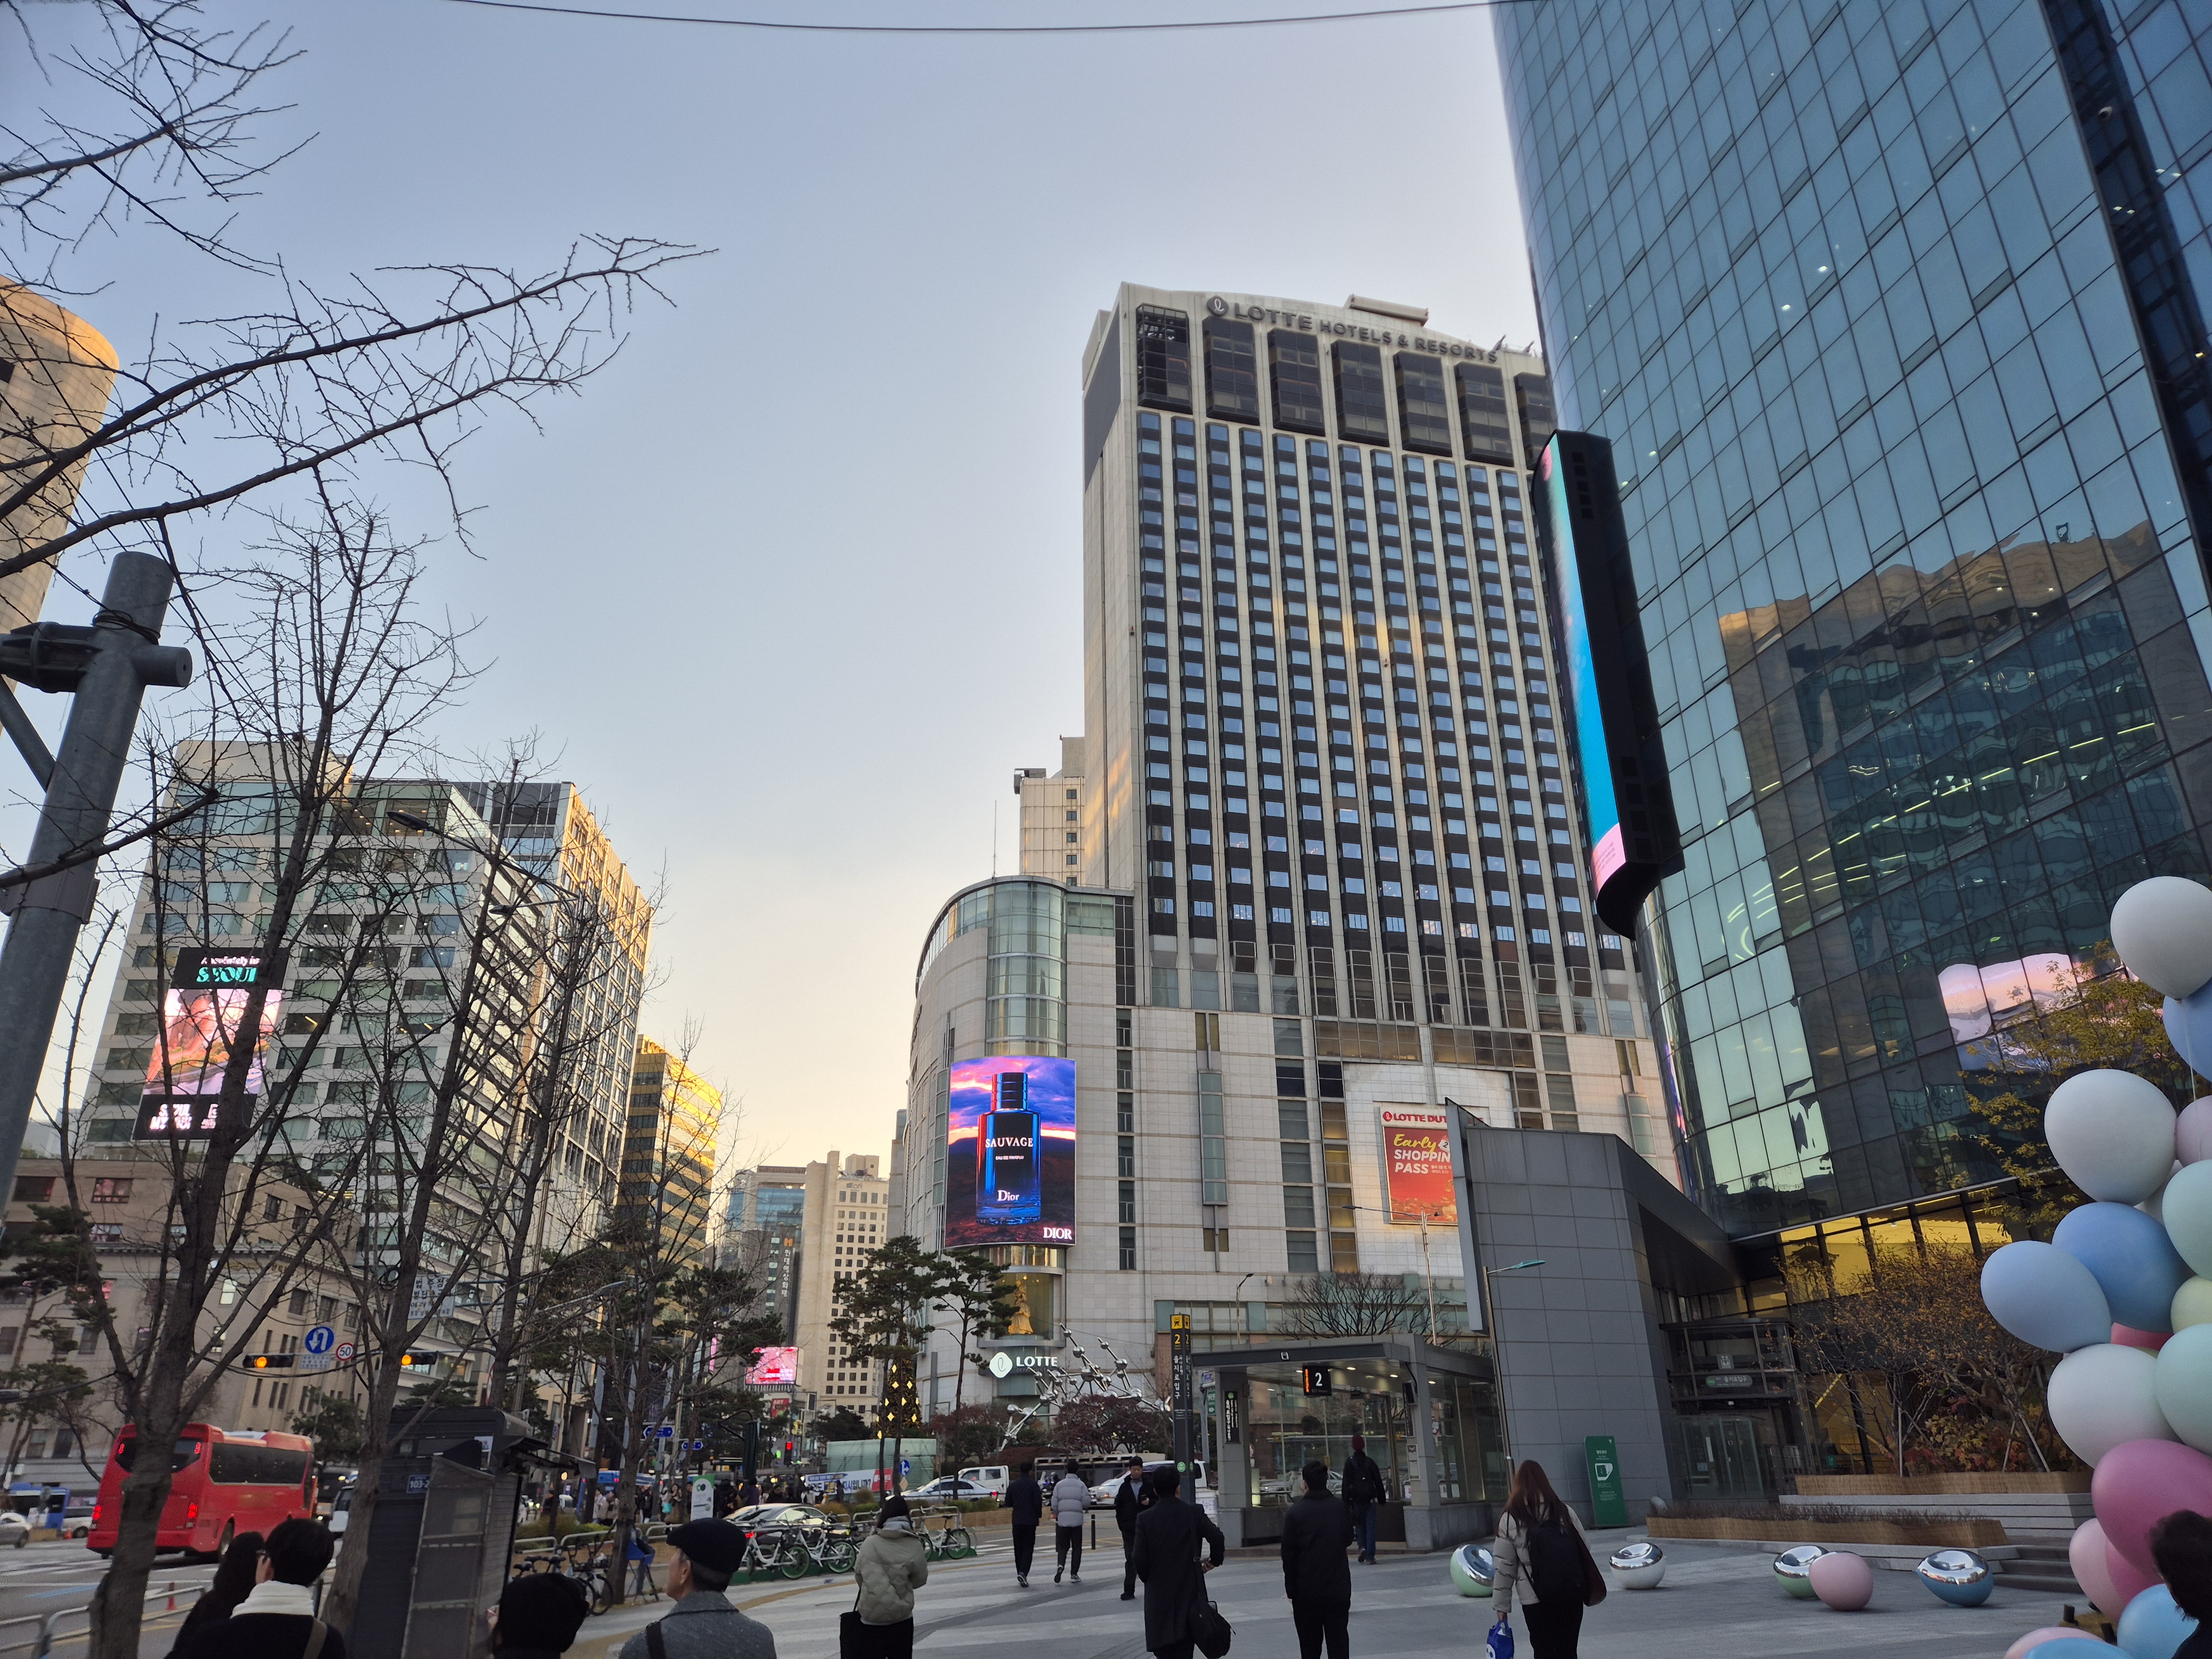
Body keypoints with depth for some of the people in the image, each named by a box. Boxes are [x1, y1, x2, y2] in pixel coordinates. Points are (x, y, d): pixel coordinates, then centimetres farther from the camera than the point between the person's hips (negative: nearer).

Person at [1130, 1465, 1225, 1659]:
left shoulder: (1145, 1519, -5)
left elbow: (1139, 1558, -7)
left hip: (1158, 1595, 0)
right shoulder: (1194, 1513, -6)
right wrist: (1215, 1561, 5)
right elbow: (1217, 1539, -14)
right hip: (1189, 1592, 0)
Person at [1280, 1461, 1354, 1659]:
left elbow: (1288, 1554, -8)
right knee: (1339, 1642, 7)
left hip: (1307, 1590, -2)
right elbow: (1348, 1539, 9)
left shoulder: (1294, 1513, -13)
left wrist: (1290, 1588, 2)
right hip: (1339, 1588, 2)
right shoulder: (1342, 1508, -6)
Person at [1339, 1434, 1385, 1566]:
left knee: (1359, 1525, 16)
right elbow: (1378, 1482, 7)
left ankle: (1362, 1548, -2)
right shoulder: (1370, 1462, 4)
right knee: (1370, 1527, 2)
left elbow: (1346, 1484, -7)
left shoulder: (1349, 1462, -3)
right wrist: (1382, 1499, 14)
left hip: (1356, 1499, -1)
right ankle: (1370, 1556, -3)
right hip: (1370, 1499, 1)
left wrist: (1346, 1503, -6)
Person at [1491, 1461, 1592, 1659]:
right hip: (1572, 1593, 3)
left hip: (1535, 1599, -2)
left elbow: (1505, 1567, -3)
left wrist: (1501, 1605, 4)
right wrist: (1586, 1587, 16)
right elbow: (1584, 1551, 4)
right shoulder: (1565, 1512, 2)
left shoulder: (1510, 1520, -4)